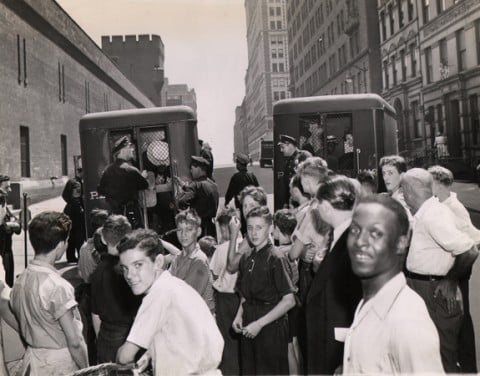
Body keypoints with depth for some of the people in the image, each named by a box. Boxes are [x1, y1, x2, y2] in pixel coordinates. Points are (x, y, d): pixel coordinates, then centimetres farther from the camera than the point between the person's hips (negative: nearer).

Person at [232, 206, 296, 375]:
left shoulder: (275, 258, -11)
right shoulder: (246, 259, 7)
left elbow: (289, 301, -15)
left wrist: (259, 324, -15)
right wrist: (239, 315, -1)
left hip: (270, 329, -6)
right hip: (249, 329, 6)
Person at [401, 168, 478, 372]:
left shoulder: (434, 215, -21)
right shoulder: (424, 214, 7)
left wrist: (450, 280, -16)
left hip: (436, 294, -9)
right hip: (421, 288, 9)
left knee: (443, 359, 5)